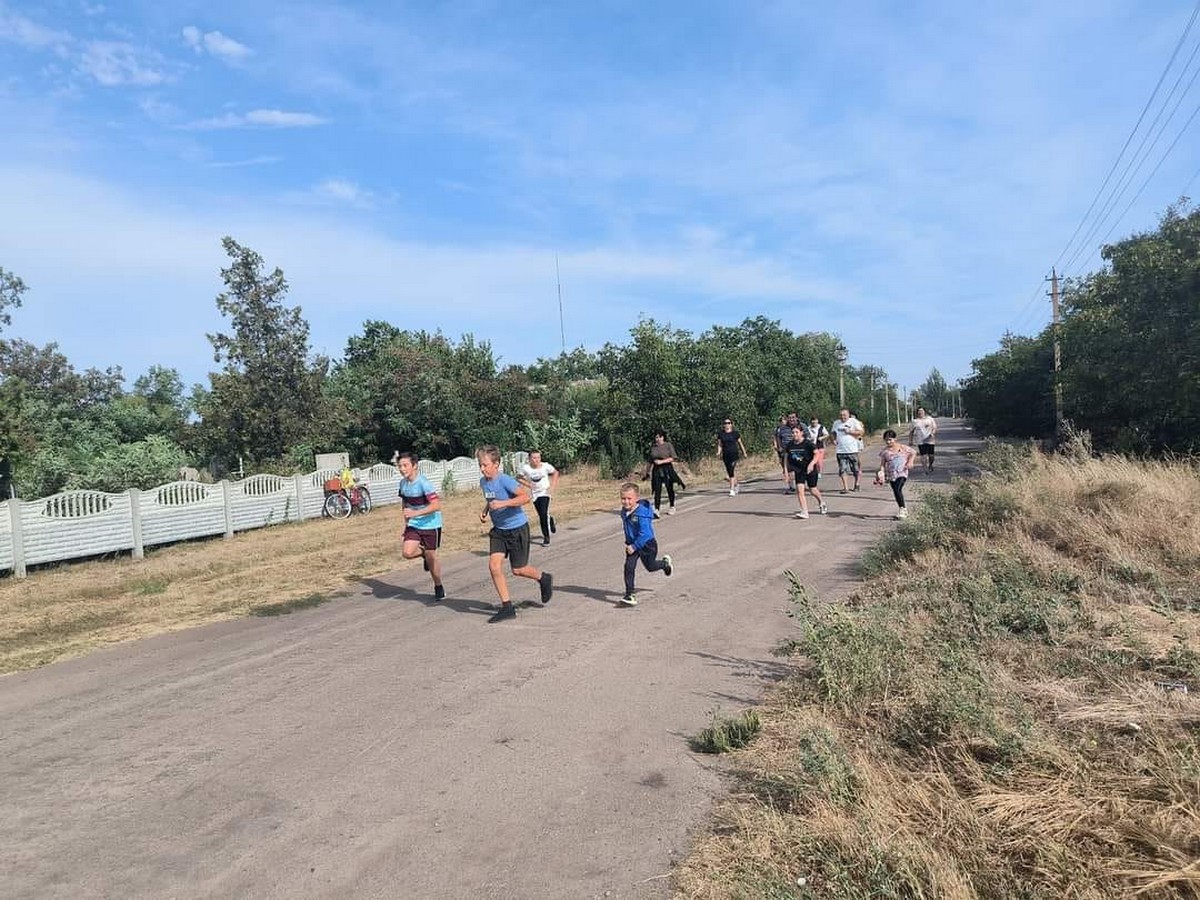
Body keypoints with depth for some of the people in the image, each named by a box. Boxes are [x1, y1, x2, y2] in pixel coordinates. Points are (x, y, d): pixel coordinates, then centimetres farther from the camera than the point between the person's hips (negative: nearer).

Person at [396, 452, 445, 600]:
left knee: (431, 556, 4)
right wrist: (406, 522, 16)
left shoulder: (423, 483, -20)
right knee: (407, 552, -14)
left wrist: (415, 513, -33)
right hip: (413, 525, 5)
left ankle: (438, 587, 25)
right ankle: (424, 553, 21)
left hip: (430, 525, -5)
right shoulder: (403, 483, 2)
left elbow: (436, 505, -27)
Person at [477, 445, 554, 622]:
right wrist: (485, 510, 5)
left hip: (517, 527, -7)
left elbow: (525, 496, -28)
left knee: (518, 570, 2)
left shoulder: (505, 480, -20)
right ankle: (507, 607, 2)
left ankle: (544, 578, 33)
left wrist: (502, 503, -34)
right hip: (498, 529, 7)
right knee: (494, 565, -7)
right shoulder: (483, 482, 3)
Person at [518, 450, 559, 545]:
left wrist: (553, 486, -3)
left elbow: (555, 473, 5)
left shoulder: (545, 466, -12)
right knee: (541, 516, 7)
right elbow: (518, 477, 2)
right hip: (535, 493, 2)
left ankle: (546, 537, -3)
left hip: (545, 492, -2)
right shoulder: (526, 468, -13)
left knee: (544, 514, -16)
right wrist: (528, 484, -11)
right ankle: (550, 520, 42)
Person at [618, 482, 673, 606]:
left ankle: (665, 563, 49)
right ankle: (629, 595, -4)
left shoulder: (642, 513, -29)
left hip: (646, 544, -5)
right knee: (629, 567, -9)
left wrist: (634, 546, -27)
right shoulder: (624, 511, -5)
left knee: (650, 567, 15)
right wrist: (628, 543, 11)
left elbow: (644, 534, -29)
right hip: (632, 544, 5)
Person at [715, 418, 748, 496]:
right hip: (725, 455, 4)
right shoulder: (720, 434, 5)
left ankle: (732, 490, -18)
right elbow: (719, 444, 7)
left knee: (731, 471, -17)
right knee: (729, 473, 13)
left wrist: (744, 452, 15)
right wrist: (719, 452, -10)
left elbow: (740, 443, 9)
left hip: (734, 454, -4)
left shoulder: (735, 433, -1)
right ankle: (736, 484, 41)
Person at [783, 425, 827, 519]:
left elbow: (817, 453, -21)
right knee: (799, 490, -10)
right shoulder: (790, 444, -1)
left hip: (810, 469, -4)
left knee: (813, 489, 9)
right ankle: (804, 512, -9)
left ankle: (822, 503, 40)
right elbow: (788, 457, 14)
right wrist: (791, 469, 15)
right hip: (798, 470, 4)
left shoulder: (808, 443, -15)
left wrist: (812, 463, -36)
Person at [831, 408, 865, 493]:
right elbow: (834, 433, 25)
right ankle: (845, 487, 0)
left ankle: (857, 484, 25)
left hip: (852, 450, -3)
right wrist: (834, 440, 5)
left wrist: (850, 431, -14)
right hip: (840, 450, 3)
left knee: (856, 469, 6)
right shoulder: (836, 423, 11)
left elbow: (861, 432, -4)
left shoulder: (854, 422, -1)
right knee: (842, 470, -4)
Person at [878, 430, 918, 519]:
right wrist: (881, 472, -12)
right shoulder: (884, 451, 4)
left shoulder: (902, 447, 1)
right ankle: (904, 509, 23)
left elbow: (913, 453, 12)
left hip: (901, 472, -4)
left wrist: (910, 462, -3)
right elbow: (882, 464, 4)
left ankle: (902, 509, -14)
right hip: (891, 474, 4)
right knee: (896, 492, 6)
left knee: (898, 490, -20)